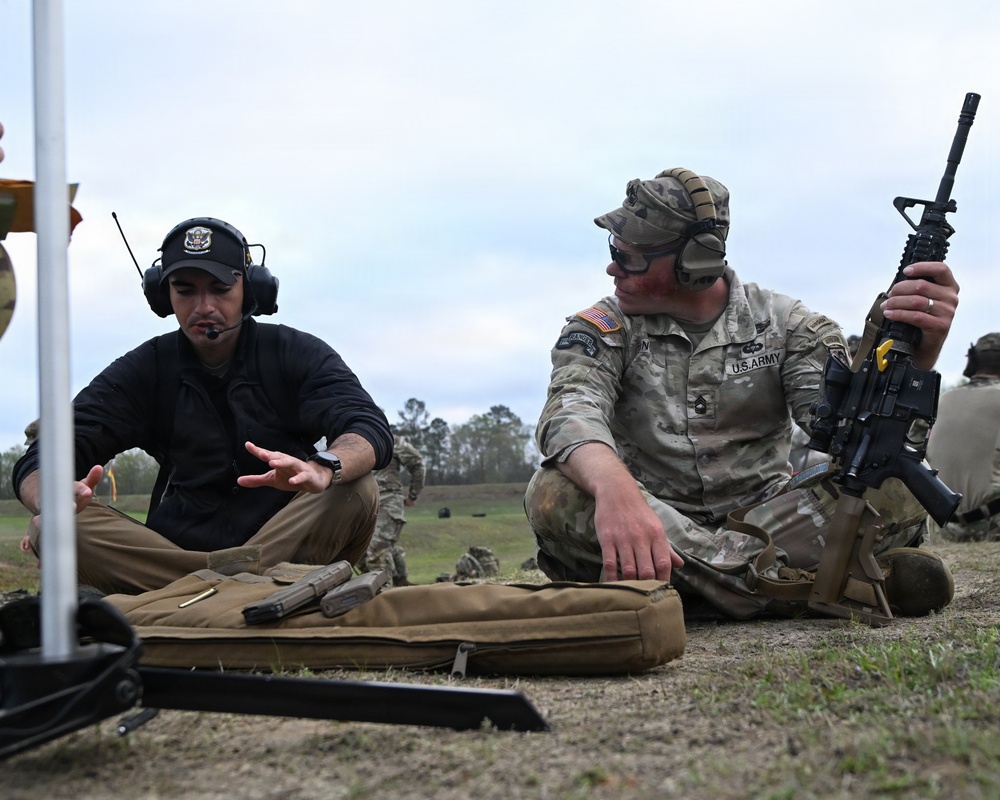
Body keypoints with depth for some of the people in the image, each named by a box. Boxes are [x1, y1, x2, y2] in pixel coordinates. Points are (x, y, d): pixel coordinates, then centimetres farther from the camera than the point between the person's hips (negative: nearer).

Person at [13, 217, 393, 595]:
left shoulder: (298, 354, 2)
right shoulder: (143, 370, 6)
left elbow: (371, 429, -16)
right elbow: (41, 460, -3)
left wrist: (323, 469, -41)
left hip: (284, 546, -1)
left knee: (357, 491, -27)